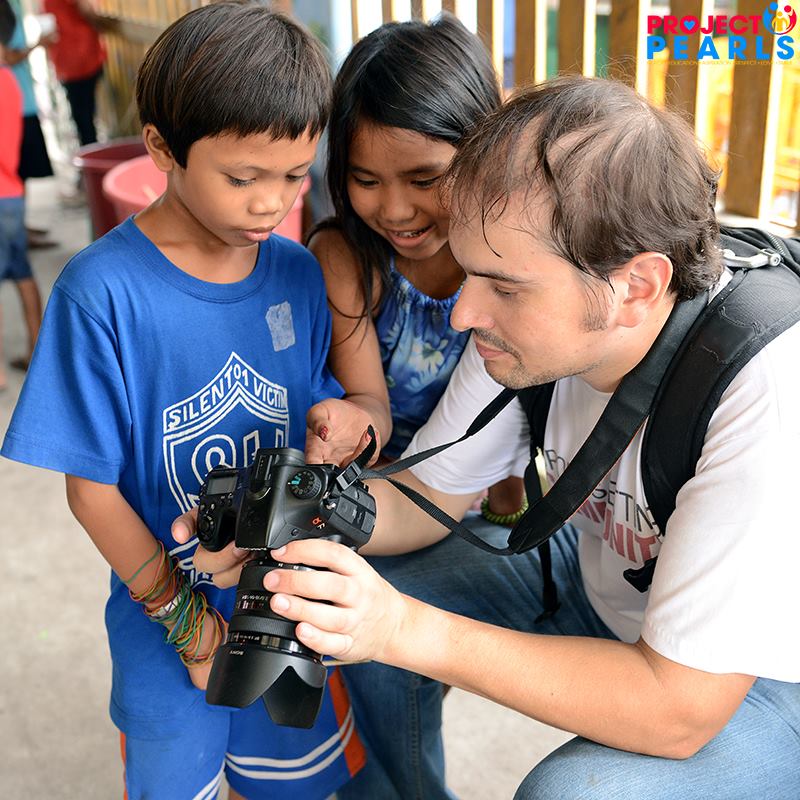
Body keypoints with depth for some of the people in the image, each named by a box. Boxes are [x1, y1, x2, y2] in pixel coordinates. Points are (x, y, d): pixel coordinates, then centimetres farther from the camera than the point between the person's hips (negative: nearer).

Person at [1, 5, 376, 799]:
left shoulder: (299, 274, -7)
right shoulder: (102, 291, -21)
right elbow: (91, 488, -15)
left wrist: (341, 421, -21)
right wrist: (185, 619, -10)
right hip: (166, 621, -3)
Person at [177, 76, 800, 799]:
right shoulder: (536, 316, -17)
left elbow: (679, 709, -33)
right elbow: (426, 496, -6)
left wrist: (408, 629, -37)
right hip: (606, 570, 6)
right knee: (360, 611, -3)